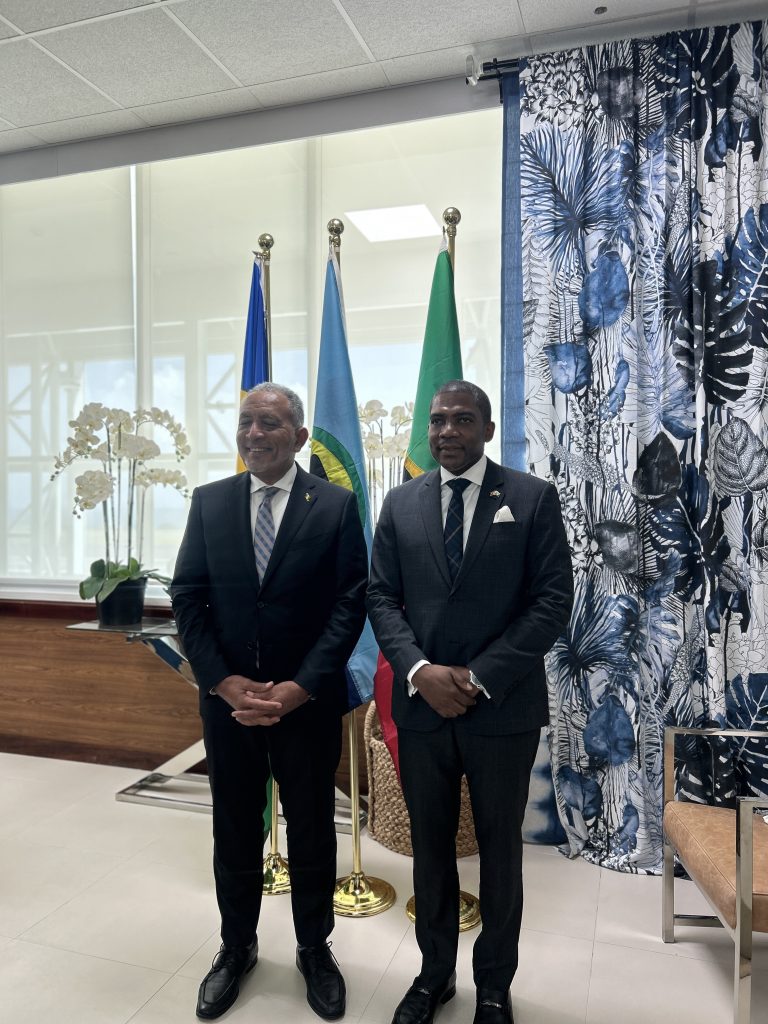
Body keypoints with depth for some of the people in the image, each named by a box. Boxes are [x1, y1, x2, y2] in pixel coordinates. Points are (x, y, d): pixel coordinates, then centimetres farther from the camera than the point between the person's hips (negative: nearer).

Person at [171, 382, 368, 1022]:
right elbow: (188, 597, 0)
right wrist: (223, 681, -11)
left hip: (308, 701, -2)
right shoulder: (210, 501, 2)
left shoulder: (336, 505, -6)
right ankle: (237, 947, 42)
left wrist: (299, 688, -16)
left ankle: (315, 949, 39)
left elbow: (350, 603, -9)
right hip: (226, 698, 2)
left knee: (312, 832, 15)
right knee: (234, 831, 18)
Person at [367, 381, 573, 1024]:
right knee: (430, 846, 17)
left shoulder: (534, 499, -4)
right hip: (420, 705, 3)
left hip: (504, 710, -2)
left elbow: (553, 600, -9)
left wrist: (479, 677, -15)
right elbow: (382, 598, 3)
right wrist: (420, 671, -13)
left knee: (500, 849, 15)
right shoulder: (400, 504, 5)